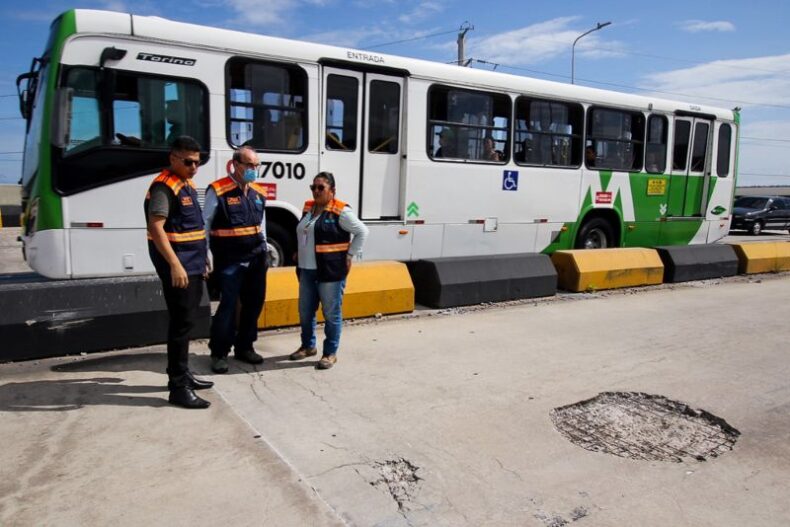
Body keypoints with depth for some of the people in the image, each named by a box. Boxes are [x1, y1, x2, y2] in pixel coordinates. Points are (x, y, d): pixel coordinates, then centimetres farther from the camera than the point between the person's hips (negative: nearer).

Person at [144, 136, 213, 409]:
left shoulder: (188, 184, 15)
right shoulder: (164, 186, -14)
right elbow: (156, 228, -23)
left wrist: (202, 259, 23)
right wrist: (174, 265, -29)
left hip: (192, 266, 10)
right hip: (178, 268, -10)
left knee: (186, 321, 16)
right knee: (182, 323, -7)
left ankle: (182, 374, 28)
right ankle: (178, 387, -1)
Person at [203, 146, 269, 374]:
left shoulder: (259, 192, 9)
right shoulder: (218, 191, -9)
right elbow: (204, 225, -6)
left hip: (256, 260, 6)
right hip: (229, 261, -6)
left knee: (253, 304, 11)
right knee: (228, 305, -5)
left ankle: (244, 347, 26)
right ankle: (219, 353, 9)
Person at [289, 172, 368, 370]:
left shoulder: (340, 211, -11)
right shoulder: (308, 207, 11)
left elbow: (362, 232, -8)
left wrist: (350, 255, -9)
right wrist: (299, 252, 18)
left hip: (330, 271, -7)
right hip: (306, 270, 7)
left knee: (331, 314, 3)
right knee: (305, 311, 16)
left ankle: (330, 353, 15)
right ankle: (308, 346, 35)